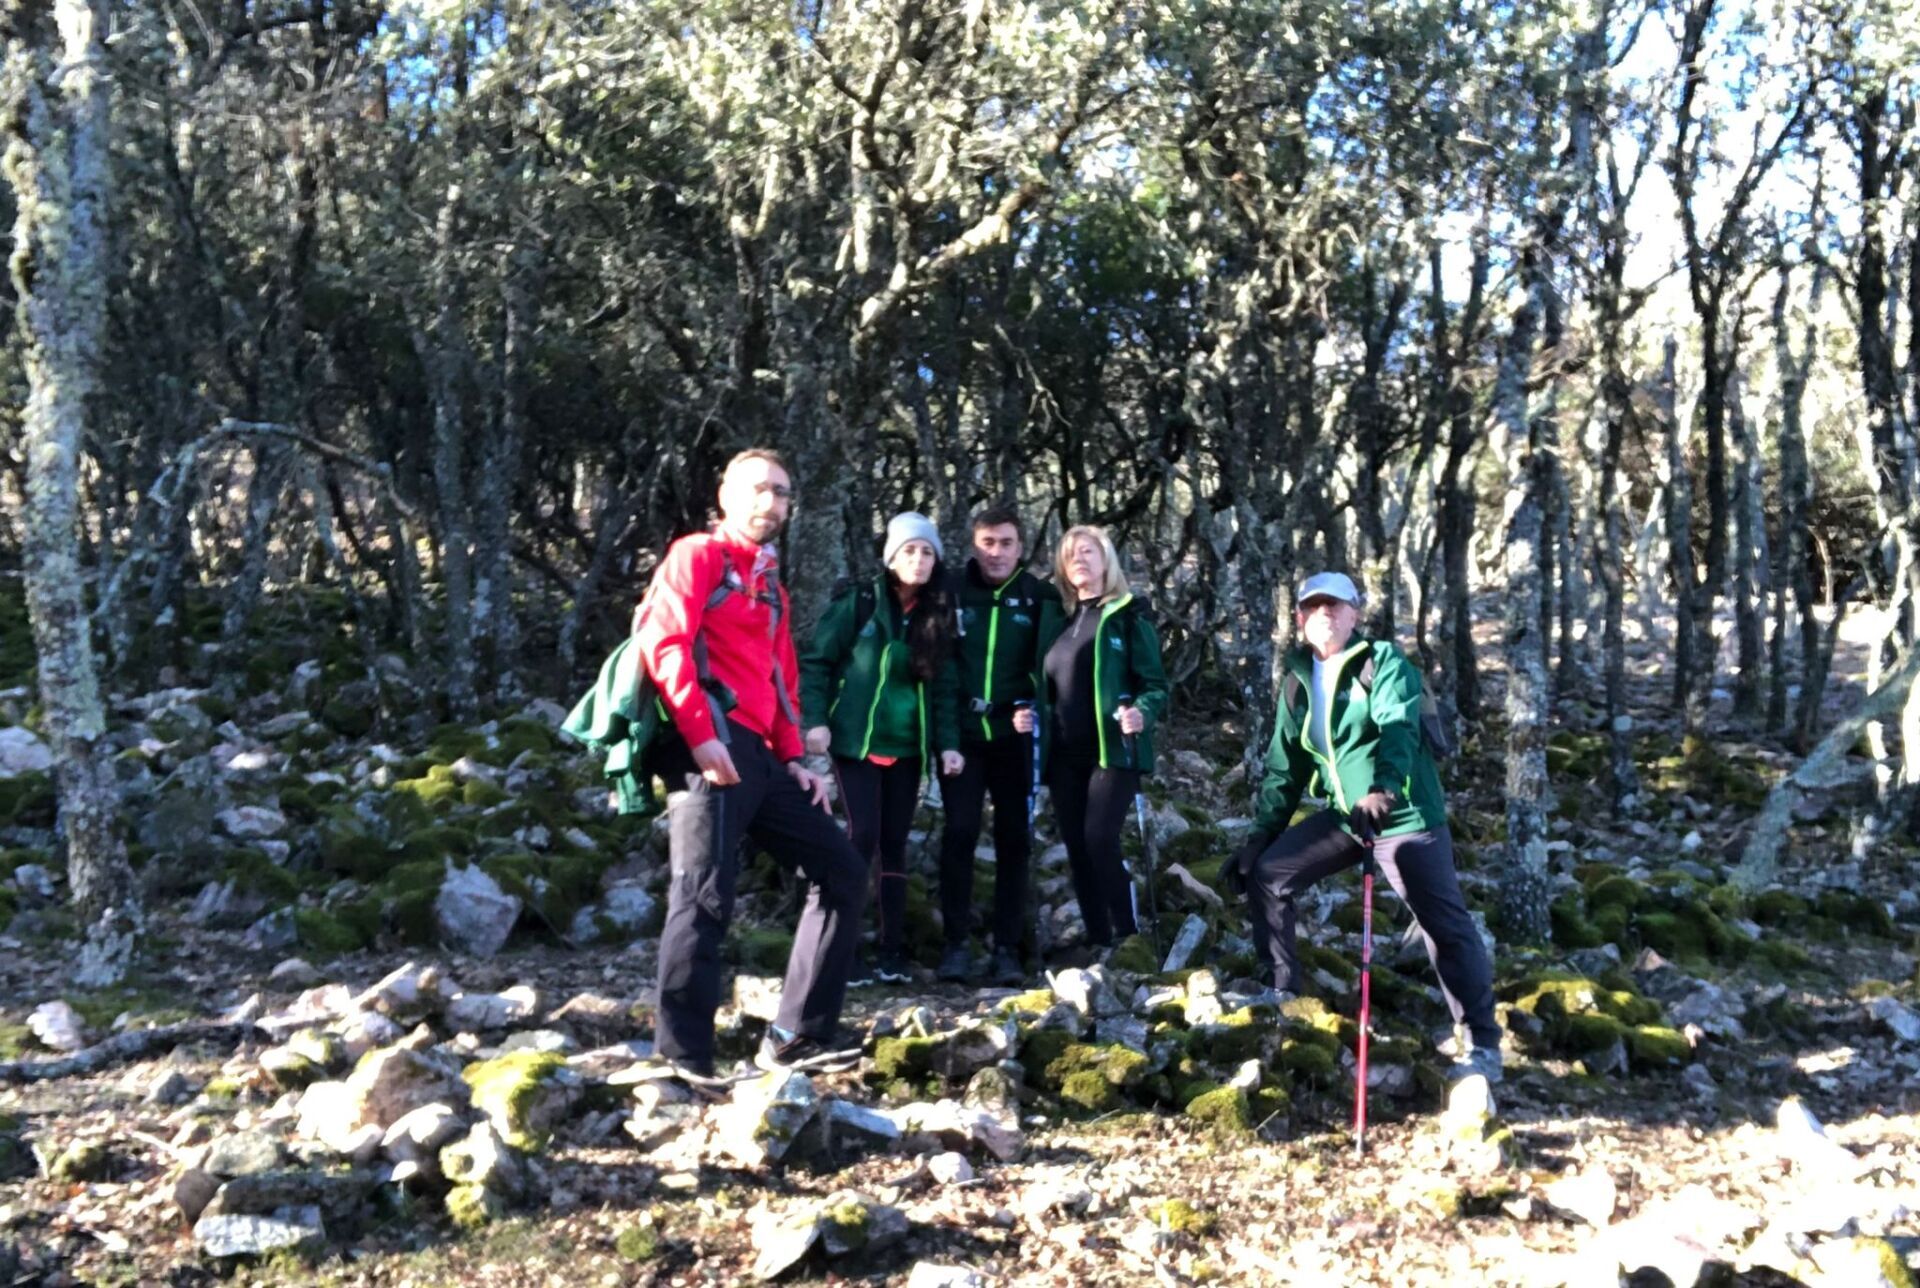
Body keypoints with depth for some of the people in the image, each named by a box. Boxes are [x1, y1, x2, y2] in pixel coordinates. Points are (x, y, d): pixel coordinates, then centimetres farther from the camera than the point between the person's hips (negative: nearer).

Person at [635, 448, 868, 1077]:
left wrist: (792, 759, 14)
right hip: (712, 748, -9)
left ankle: (796, 1035, 8)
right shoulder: (697, 555, 2)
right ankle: (684, 1058, -5)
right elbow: (662, 642, -12)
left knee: (842, 871, 7)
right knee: (706, 897, -12)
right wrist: (699, 733, -20)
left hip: (760, 759, 9)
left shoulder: (771, 587, 26)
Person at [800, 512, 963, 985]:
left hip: (907, 747, 4)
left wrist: (948, 742, -2)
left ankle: (893, 950, 10)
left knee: (894, 843, 6)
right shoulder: (858, 602, -5)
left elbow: (944, 685, 7)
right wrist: (816, 719, -11)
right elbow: (816, 661, -3)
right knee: (863, 836, -11)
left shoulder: (937, 616, 8)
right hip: (856, 741, -4)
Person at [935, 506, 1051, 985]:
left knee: (1013, 840, 4)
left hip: (1014, 737, 1)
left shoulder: (1039, 597, 2)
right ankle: (956, 944, 3)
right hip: (962, 734, 0)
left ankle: (1006, 948, 11)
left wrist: (1035, 707, -14)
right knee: (959, 833, -6)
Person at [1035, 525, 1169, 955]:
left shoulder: (1127, 616, 0)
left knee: (1099, 839, -16)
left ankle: (1126, 938, -4)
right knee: (1076, 848, 5)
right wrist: (1031, 715, 2)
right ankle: (1098, 943, 13)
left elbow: (1155, 683, -5)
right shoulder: (1056, 620, 15)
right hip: (1064, 754, 6)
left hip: (1113, 749, -5)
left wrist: (1142, 714, -24)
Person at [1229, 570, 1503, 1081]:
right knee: (1265, 873, 4)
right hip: (1344, 815, 7)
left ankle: (1484, 1044, 2)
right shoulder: (1299, 682, 9)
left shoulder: (1384, 662, -9)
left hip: (1405, 815, -6)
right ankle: (1281, 990, 17)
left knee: (1445, 925, -9)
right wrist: (1260, 834, 10)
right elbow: (1285, 766, 15)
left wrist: (1384, 788, -47)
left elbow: (1398, 728, -28)